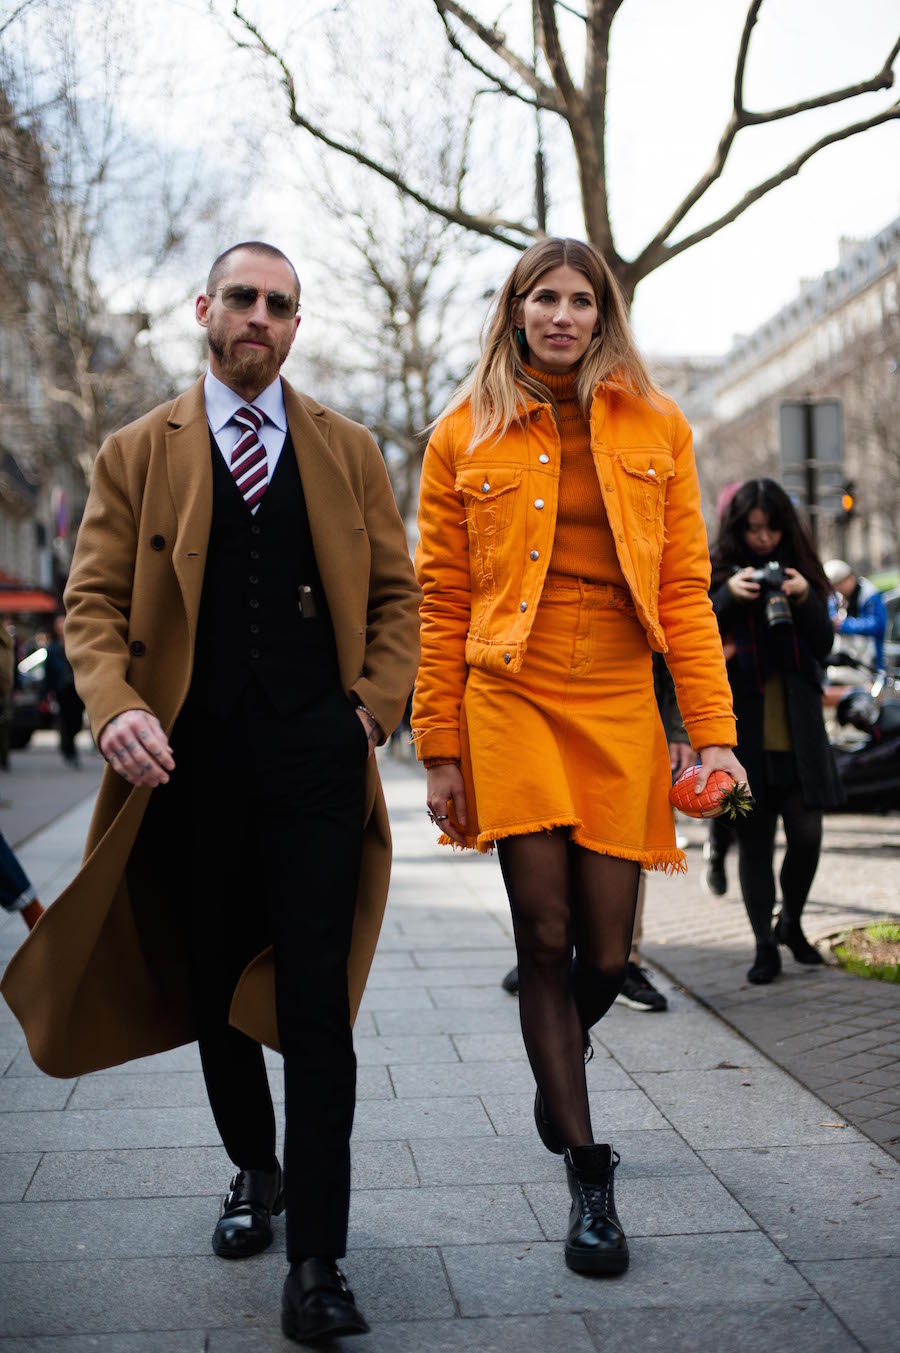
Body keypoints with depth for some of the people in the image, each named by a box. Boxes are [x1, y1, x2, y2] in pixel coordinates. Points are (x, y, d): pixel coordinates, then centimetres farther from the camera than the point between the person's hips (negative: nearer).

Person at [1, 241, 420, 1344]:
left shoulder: (347, 452, 12)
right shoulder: (135, 455, 9)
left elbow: (397, 595, 14)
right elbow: (93, 602, 3)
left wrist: (373, 706, 0)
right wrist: (116, 706, -15)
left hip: (316, 757, -1)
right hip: (193, 761, 1)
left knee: (315, 1004, -6)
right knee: (214, 993, 13)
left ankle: (316, 1261, 2)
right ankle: (253, 1173, 38)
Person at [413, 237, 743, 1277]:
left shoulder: (655, 429, 9)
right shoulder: (466, 434, 6)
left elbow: (683, 589, 6)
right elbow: (441, 603, 5)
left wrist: (713, 732, -2)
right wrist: (439, 751, 1)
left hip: (619, 710, 1)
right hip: (511, 703, -1)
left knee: (605, 955, 3)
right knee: (545, 940, -2)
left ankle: (560, 1061, 39)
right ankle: (588, 1177, 13)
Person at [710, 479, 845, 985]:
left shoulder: (801, 572, 9)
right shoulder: (715, 573, 3)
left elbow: (824, 645, 5)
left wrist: (805, 600, -12)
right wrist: (729, 596, -19)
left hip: (799, 730, 2)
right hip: (742, 730, -2)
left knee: (807, 835, 1)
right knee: (754, 842, 3)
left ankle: (791, 923, 27)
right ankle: (766, 946, 14)